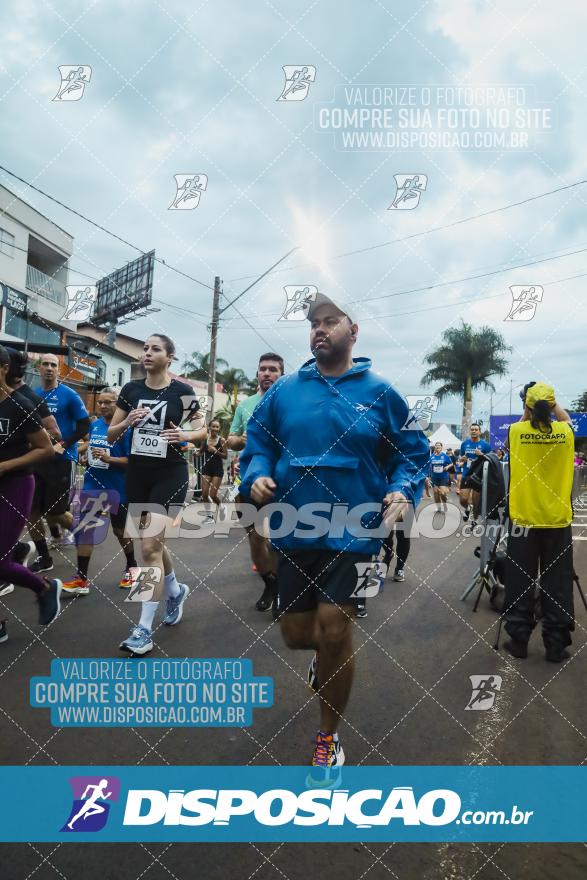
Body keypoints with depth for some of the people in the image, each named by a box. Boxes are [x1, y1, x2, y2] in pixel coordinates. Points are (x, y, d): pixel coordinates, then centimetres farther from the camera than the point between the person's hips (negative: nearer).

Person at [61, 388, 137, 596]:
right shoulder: (94, 425, 5)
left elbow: (132, 460, -17)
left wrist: (109, 458, -28)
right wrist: (87, 455, 7)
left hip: (117, 489, -5)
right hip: (92, 485, 5)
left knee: (120, 530, 12)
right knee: (84, 528, -4)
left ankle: (131, 567, 36)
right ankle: (82, 579, 2)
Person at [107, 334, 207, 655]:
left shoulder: (182, 391, -6)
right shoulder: (130, 389, 4)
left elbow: (203, 430, 3)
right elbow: (110, 434, 7)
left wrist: (184, 435, -18)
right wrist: (127, 423, -14)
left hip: (170, 474, -5)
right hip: (137, 473, 5)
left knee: (150, 546, -13)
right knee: (153, 543, 17)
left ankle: (144, 628, -3)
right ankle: (175, 590, 45)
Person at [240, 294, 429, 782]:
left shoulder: (379, 392, -1)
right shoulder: (284, 390, 4)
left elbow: (412, 451, 3)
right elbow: (257, 443, 10)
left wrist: (403, 491, -16)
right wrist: (257, 475, -10)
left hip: (353, 532, -3)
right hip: (296, 530, 3)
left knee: (333, 629, -5)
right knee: (298, 634, 9)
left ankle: (329, 737, 22)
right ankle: (328, 655, 50)